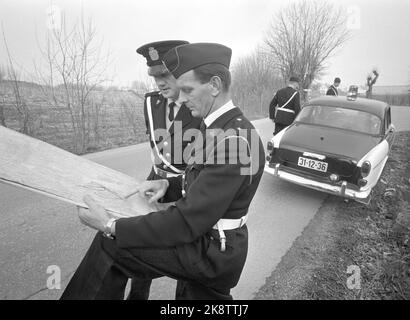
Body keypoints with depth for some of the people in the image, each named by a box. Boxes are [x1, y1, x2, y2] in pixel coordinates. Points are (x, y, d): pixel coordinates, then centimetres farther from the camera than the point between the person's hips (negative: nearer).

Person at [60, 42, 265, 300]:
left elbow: (188, 221, -29)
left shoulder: (234, 140, -28)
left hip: (210, 252, -9)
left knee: (109, 244, -9)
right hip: (209, 243, 9)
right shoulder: (221, 127, 5)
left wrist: (112, 227, -23)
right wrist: (168, 185, -4)